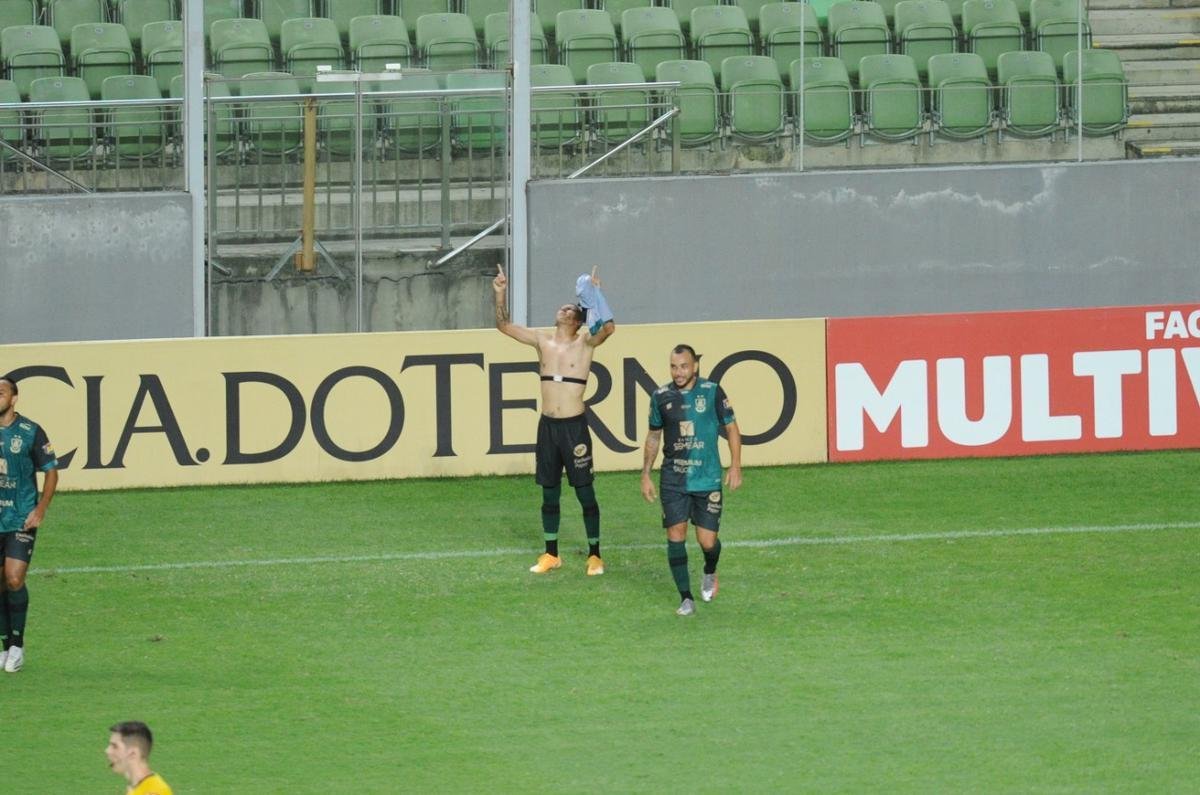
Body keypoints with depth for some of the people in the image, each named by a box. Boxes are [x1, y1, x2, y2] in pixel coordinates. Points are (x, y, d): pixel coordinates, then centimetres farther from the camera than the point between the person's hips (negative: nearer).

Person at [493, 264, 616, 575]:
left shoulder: (584, 341, -3)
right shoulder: (543, 340, 9)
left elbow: (608, 328, -23)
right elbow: (504, 325, 11)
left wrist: (596, 295, -30)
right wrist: (501, 294, -2)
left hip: (574, 427, -4)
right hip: (547, 425, 4)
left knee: (585, 493, 0)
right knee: (549, 494, 11)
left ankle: (594, 555, 7)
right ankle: (550, 554, 20)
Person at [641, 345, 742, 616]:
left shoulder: (711, 391, -5)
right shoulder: (661, 396, 2)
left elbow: (731, 428, 3)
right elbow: (653, 436, 14)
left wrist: (735, 466, -4)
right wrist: (646, 475, 11)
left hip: (707, 479, -2)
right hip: (673, 479, 2)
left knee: (707, 541, -1)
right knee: (676, 535, -7)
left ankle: (710, 573, 35)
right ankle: (686, 598, 1)